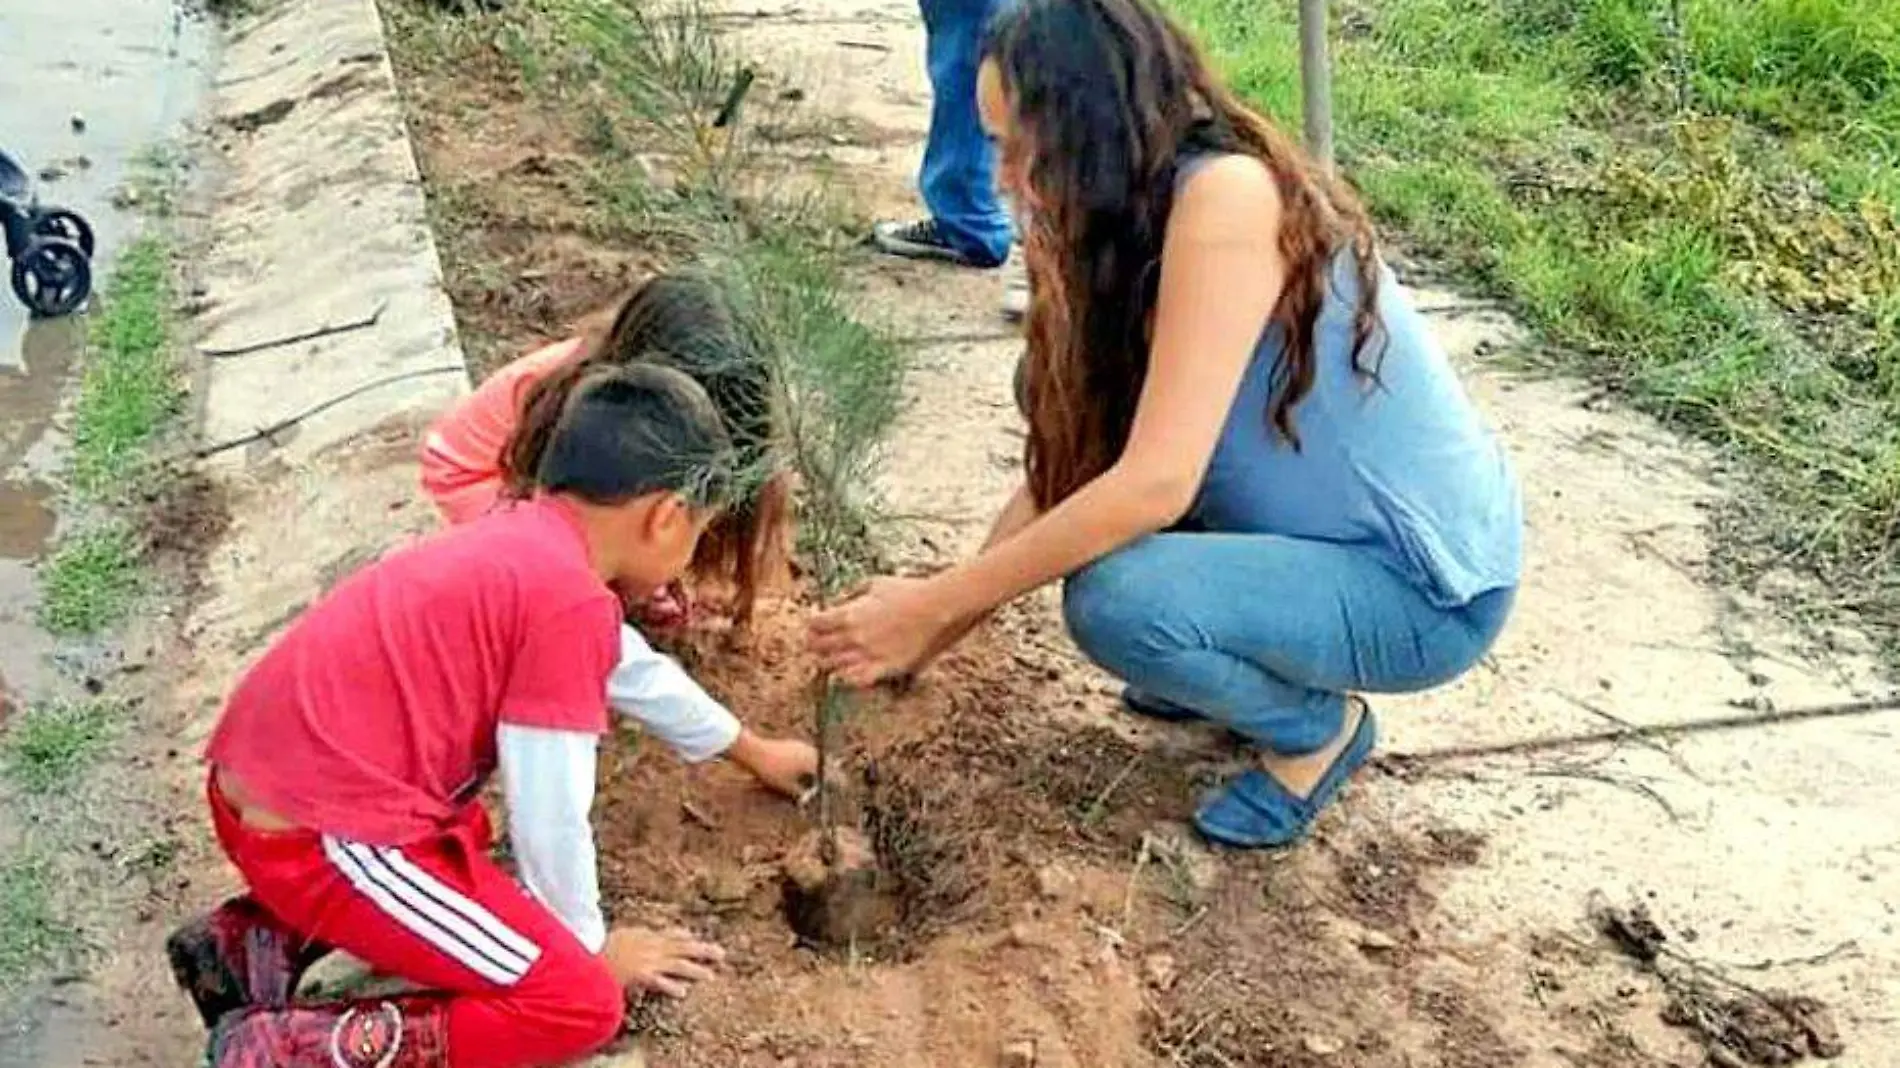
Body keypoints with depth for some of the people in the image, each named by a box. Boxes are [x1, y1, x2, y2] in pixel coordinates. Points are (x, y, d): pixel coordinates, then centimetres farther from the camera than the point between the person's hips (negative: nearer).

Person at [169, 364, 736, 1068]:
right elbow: (552, 817, -12)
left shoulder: (521, 536, 11)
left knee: (469, 835, 38)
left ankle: (260, 943, 19)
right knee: (583, 1004, -5)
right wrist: (591, 944, 6)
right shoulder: (571, 599, -17)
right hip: (321, 837, -10)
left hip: (259, 794, 10)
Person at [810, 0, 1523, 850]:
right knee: (1063, 394, 3)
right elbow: (1059, 470, 3)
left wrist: (932, 605, -24)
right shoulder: (1134, 230, 2)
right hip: (1320, 530, 8)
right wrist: (926, 634, 1)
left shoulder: (1226, 195, -25)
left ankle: (1317, 727, 1)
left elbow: (1154, 485, -30)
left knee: (1116, 601, -29)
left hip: (1428, 590, -8)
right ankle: (1237, 665, 16)